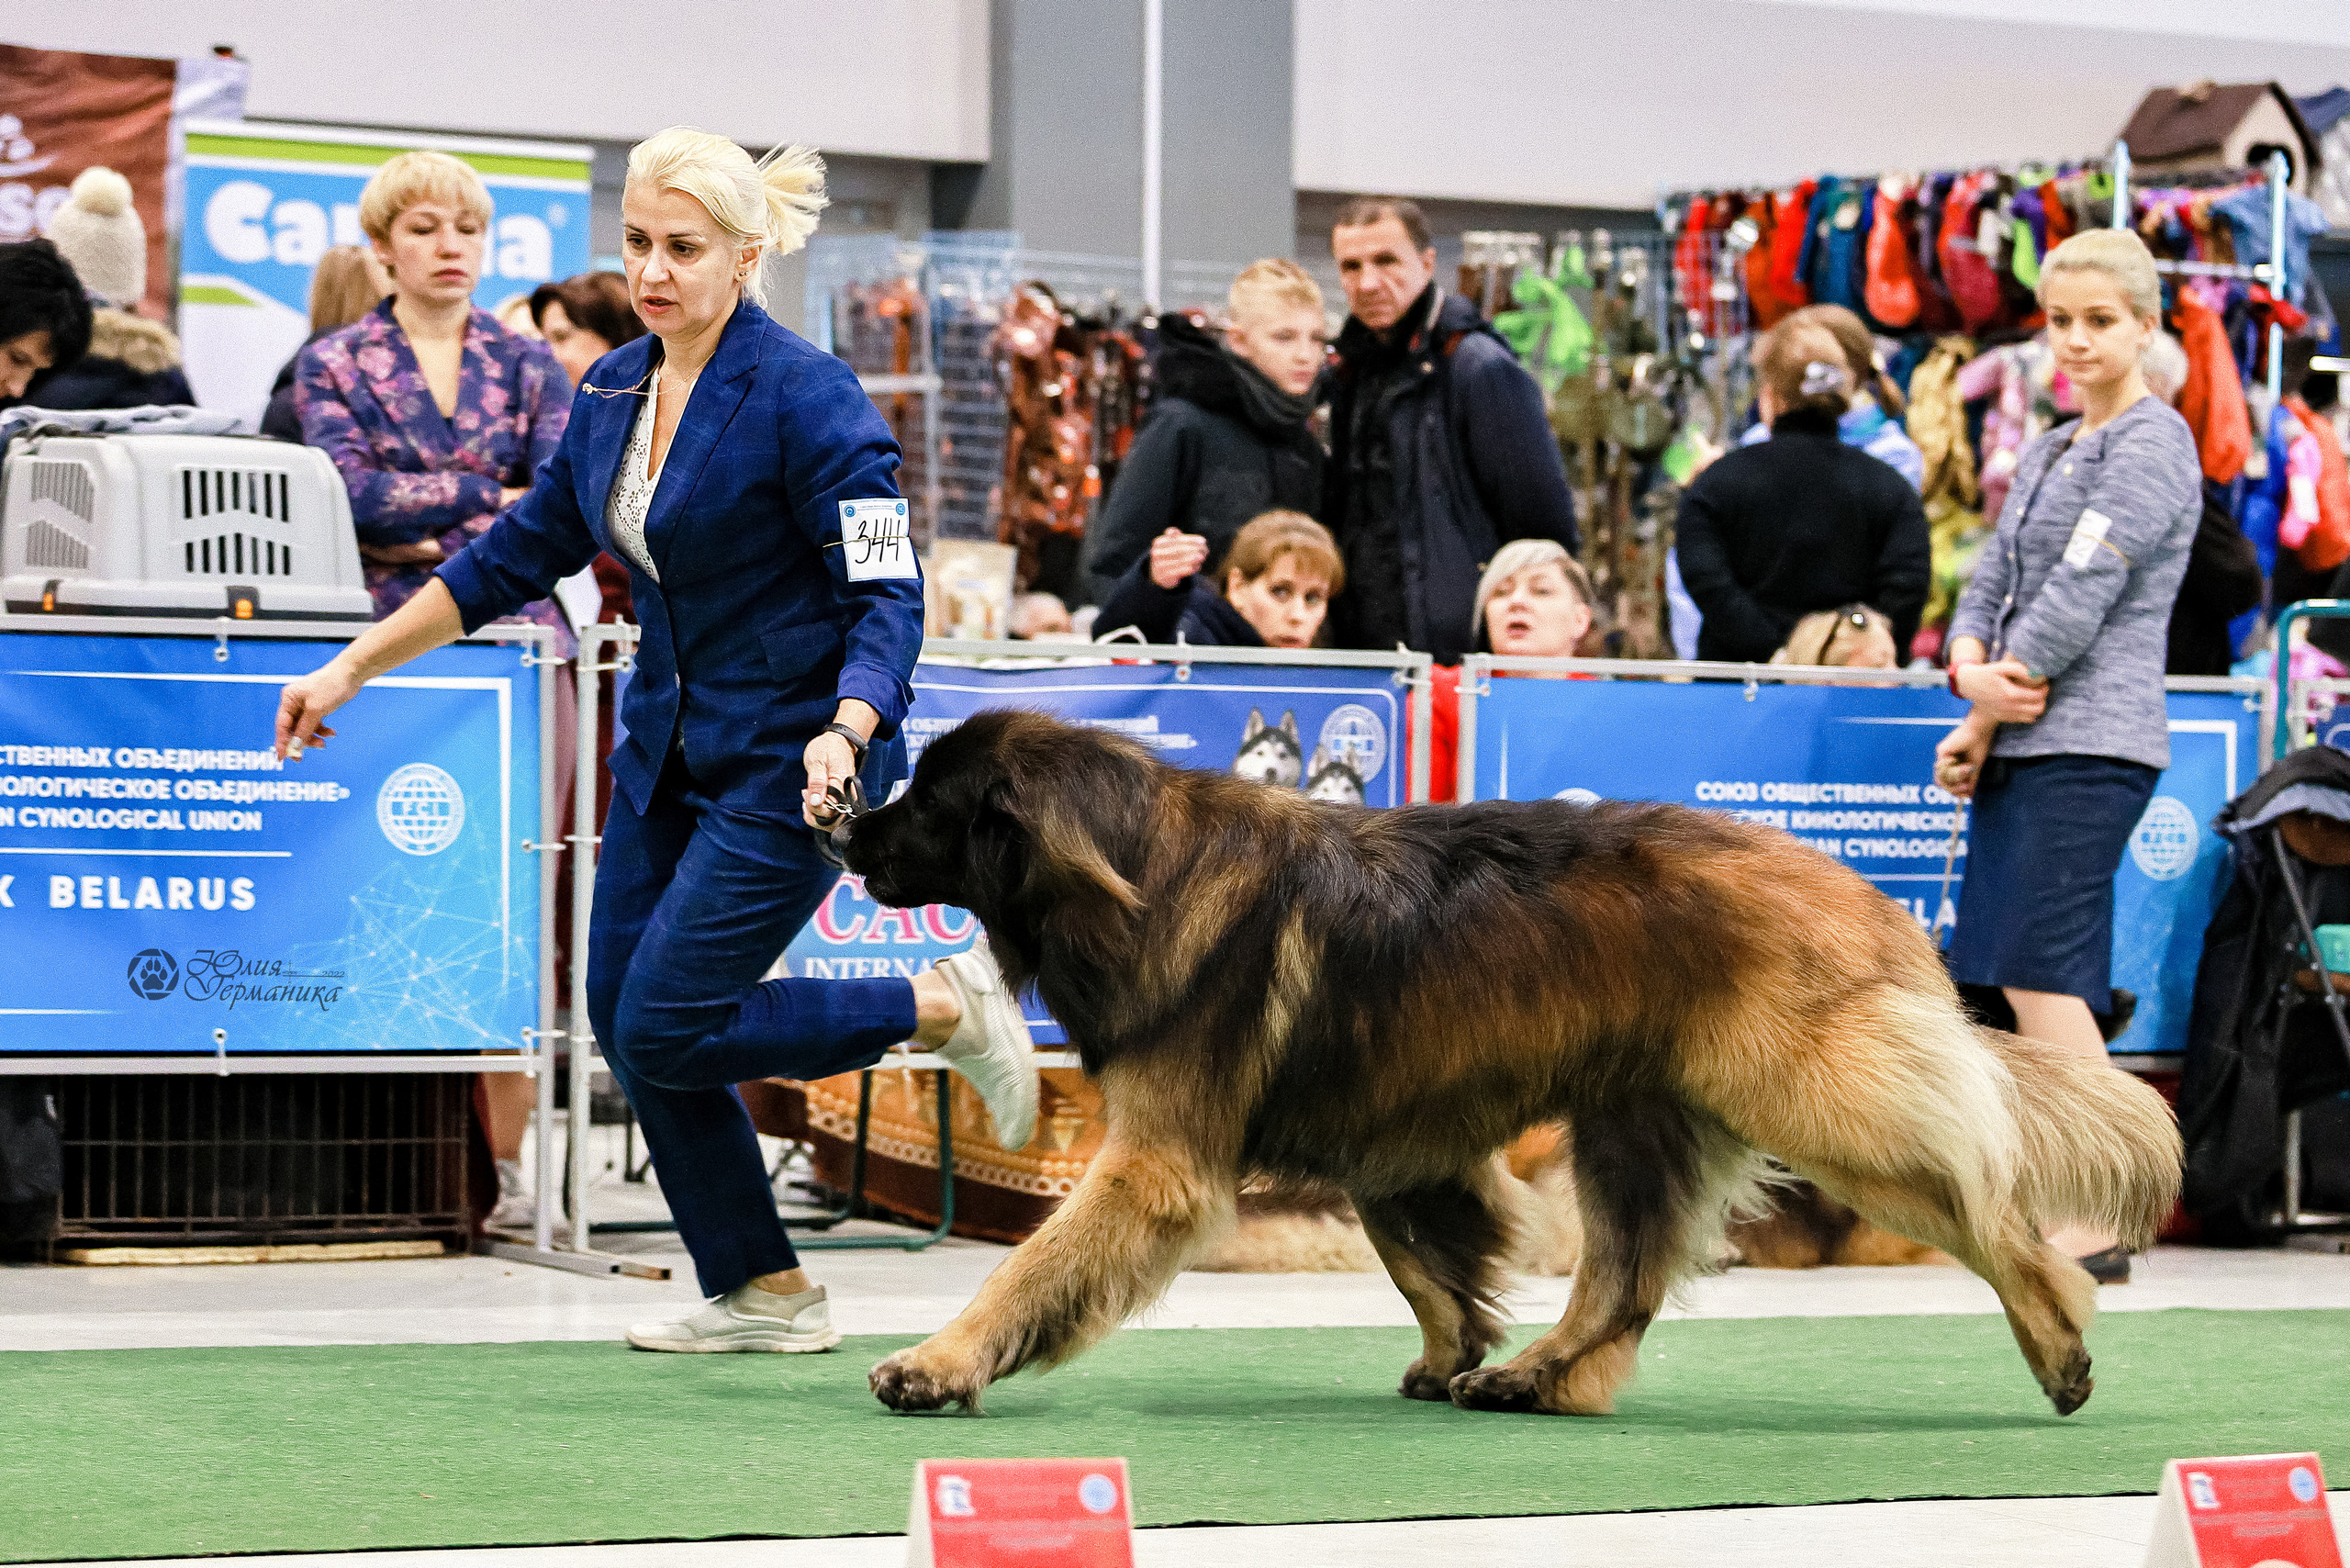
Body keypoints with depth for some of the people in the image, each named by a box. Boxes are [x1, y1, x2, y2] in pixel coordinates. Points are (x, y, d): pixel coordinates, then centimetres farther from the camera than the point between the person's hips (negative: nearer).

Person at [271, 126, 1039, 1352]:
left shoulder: (808, 397, -17)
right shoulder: (613, 392, 5)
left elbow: (887, 597, -20)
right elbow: (518, 556, 14)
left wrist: (844, 734, -37)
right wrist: (350, 667, 12)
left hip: (786, 764, -8)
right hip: (668, 746, 8)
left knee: (662, 1030, -12)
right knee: (622, 1017, 5)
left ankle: (949, 1008, 5)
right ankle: (761, 1295, 18)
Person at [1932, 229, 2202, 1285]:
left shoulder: (2151, 446, -8)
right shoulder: (2050, 452, 20)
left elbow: (2079, 601, -14)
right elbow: (1991, 583, 16)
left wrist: (1976, 730, -9)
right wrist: (1972, 673, -7)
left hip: (2089, 743, -9)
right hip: (2022, 747, 9)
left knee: (2041, 974, -13)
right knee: (2033, 983, 8)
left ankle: (2093, 1226, -13)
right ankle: (2079, 1207, 12)